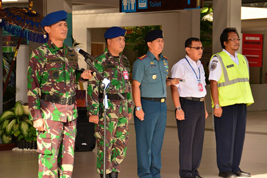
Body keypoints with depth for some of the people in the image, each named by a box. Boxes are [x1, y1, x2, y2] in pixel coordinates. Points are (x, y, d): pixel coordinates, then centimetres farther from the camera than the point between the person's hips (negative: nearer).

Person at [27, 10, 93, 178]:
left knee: (67, 154, 8)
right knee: (49, 156, -5)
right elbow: (33, 86, -11)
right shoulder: (39, 54, -10)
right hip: (50, 112, -6)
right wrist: (36, 117, -18)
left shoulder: (71, 53, 10)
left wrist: (83, 75, 1)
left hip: (69, 111, 6)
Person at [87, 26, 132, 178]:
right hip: (106, 107, -7)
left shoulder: (124, 61, 11)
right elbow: (93, 88, -12)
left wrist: (129, 109, 15)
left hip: (122, 108, 7)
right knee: (105, 144, -2)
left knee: (121, 144, 7)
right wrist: (93, 112, -15)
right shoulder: (99, 62, -10)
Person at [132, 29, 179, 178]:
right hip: (147, 104, -7)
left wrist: (171, 82, 3)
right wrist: (138, 108, -17)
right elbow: (136, 86, -12)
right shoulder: (142, 62, -9)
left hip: (162, 105, 7)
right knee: (145, 141, -1)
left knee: (158, 141, 11)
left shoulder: (164, 61, 14)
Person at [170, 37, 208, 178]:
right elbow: (174, 88, -14)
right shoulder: (180, 66, -9)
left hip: (199, 105, 8)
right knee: (186, 141, -4)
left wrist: (204, 108, 19)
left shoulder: (200, 66, 17)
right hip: (187, 105, -8)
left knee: (198, 140, 10)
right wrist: (178, 108, -19)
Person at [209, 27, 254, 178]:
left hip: (241, 104, 7)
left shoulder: (242, 59, 16)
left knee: (239, 137, 9)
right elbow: (213, 83, -11)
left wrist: (247, 101, 15)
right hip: (226, 105, -7)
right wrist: (216, 105, -17)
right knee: (226, 138, -3)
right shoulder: (218, 60, -7)